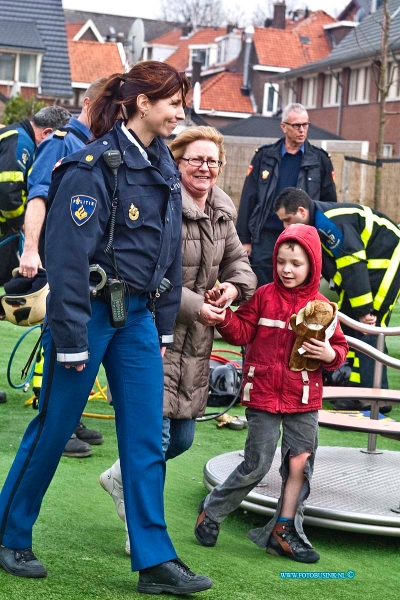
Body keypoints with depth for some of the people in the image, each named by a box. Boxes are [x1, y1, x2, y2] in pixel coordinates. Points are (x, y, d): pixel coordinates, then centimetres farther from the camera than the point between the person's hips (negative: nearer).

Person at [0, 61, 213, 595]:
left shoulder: (163, 168, 9)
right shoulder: (94, 165, -15)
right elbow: (67, 256, -18)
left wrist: (164, 326, 14)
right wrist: (70, 340, -18)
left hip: (137, 318, 7)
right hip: (89, 313, -7)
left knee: (146, 440, 5)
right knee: (53, 430, 5)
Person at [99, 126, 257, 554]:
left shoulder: (221, 213, 9)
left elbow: (238, 261, 22)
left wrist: (235, 286, -1)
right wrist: (195, 306, -18)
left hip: (195, 341, 8)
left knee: (182, 437, 13)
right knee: (155, 432, -9)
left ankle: (120, 479, 40)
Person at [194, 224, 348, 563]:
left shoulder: (320, 306, 3)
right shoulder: (263, 296, 0)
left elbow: (339, 345, 8)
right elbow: (242, 332, -2)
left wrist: (331, 355, -14)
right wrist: (225, 316, -19)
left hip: (303, 400, 2)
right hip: (263, 395, -2)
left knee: (300, 464, 4)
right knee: (256, 465, 1)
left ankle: (285, 531, 17)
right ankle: (211, 513, 20)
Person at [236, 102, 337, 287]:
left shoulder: (320, 159, 5)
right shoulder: (265, 156, 6)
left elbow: (329, 202, 8)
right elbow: (248, 199, 5)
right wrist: (244, 238, 1)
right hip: (266, 237, 0)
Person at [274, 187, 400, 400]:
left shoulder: (331, 223, -26)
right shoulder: (313, 227, 6)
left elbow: (353, 266, -29)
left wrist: (364, 310, -27)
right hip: (367, 262, 10)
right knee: (345, 324, 9)